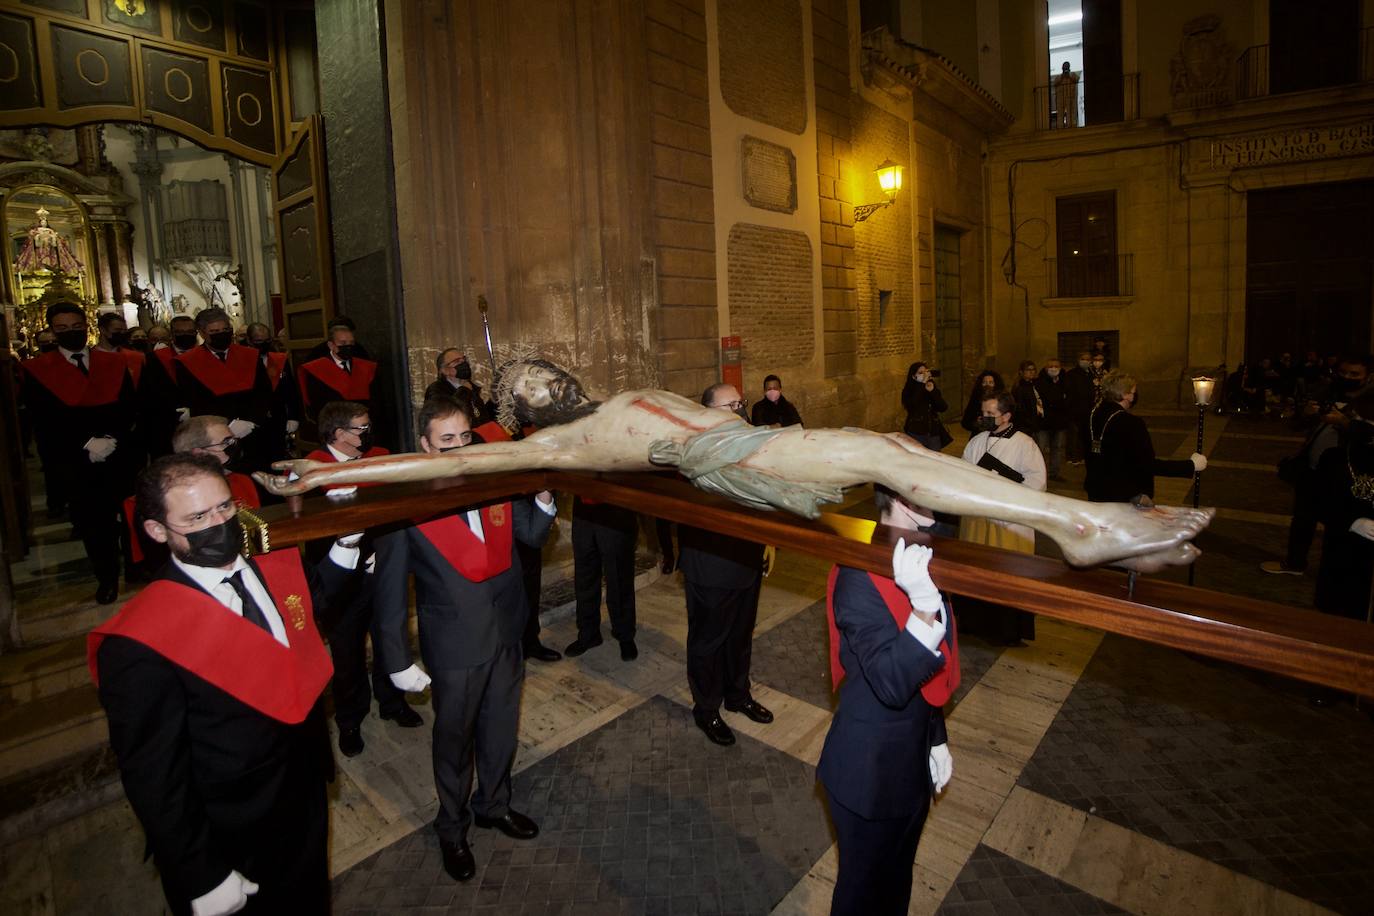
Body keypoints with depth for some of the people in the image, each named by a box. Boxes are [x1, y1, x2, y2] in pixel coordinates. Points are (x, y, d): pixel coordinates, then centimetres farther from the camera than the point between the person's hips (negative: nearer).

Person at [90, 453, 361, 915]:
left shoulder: (278, 566, -10)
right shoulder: (139, 646, -27)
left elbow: (311, 602, 12)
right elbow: (154, 778, -21)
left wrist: (345, 544, -3)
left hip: (308, 807, 6)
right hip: (231, 852, -5)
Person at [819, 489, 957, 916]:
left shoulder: (917, 558, -4)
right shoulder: (860, 576, -29)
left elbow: (928, 672, 7)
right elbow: (892, 683, -33)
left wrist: (936, 738, 14)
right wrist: (925, 606, -45)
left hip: (913, 763, 7)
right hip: (871, 773, -7)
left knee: (896, 880, 30)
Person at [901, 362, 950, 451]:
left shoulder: (934, 388, 8)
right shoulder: (908, 391, -2)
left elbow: (943, 408, -1)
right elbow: (911, 405, -22)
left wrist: (932, 391, -14)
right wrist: (922, 384, -18)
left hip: (934, 434, 4)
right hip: (916, 434, -4)